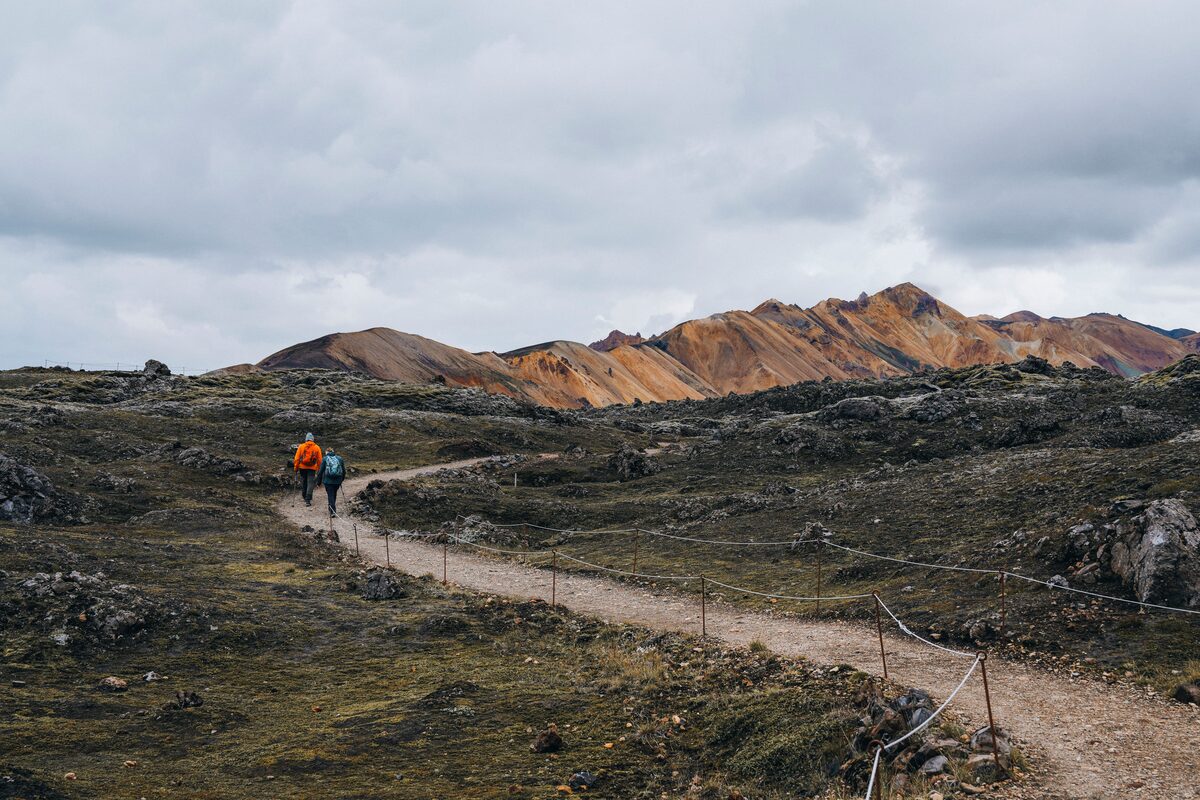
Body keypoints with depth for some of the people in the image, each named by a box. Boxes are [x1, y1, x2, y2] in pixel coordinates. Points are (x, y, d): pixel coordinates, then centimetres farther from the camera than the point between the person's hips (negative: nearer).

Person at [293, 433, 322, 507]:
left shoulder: (301, 447, 0)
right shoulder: (317, 448, 1)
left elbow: (297, 458, -2)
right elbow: (320, 459, 2)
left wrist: (295, 468, 4)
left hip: (302, 467, 1)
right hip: (312, 468, -1)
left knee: (303, 482, 17)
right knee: (310, 483, -1)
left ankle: (305, 497, 31)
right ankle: (308, 500, -10)